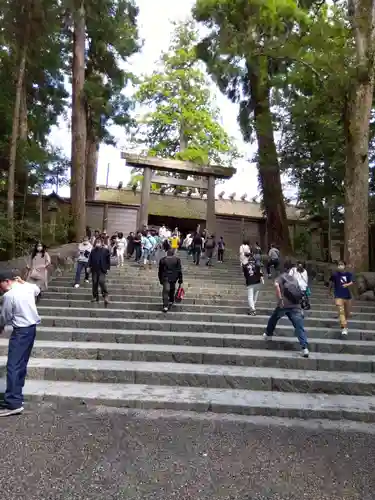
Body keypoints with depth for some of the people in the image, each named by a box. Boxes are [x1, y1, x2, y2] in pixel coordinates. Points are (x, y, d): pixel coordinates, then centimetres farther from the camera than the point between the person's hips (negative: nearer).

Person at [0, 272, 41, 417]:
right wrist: (22, 282, 24)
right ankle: (16, 395, 27)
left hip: (21, 331, -9)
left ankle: (13, 404, -10)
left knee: (13, 366, -8)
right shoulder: (28, 287, 3)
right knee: (21, 364, 17)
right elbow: (37, 290, 29)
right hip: (32, 327, 9)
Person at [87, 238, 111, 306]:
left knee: (101, 281, -19)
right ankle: (95, 297, 21)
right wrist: (89, 266, 5)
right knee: (95, 283, 9)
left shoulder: (105, 250, -1)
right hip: (94, 269, 4)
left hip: (102, 270, -4)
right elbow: (90, 259, 12)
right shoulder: (93, 251, 8)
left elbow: (108, 260, 1)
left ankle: (105, 296, -6)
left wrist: (108, 268, -1)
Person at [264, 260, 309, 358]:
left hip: (284, 305, -3)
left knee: (273, 319, 24)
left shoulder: (282, 276, 5)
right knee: (299, 327, -1)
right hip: (295, 306, 3)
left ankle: (268, 334, 39)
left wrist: (280, 299, -16)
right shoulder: (295, 279, 20)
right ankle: (305, 347, -12)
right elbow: (299, 294, 22)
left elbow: (276, 285, -18)